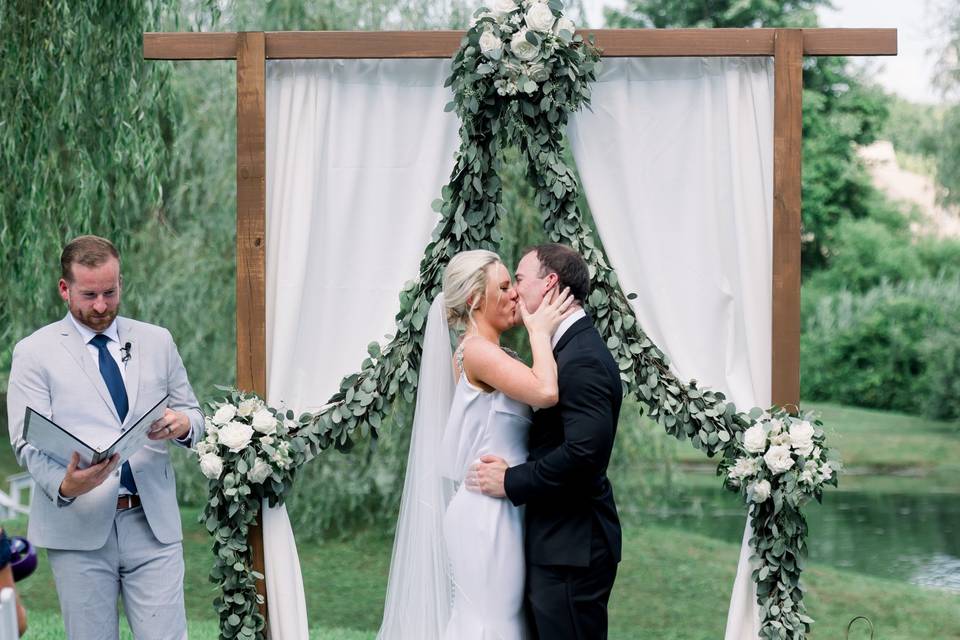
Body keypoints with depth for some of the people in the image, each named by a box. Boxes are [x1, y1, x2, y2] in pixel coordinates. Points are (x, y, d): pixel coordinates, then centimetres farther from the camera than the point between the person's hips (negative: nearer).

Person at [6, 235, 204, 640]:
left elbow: (194, 416, 18)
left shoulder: (158, 342, 14)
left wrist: (183, 425, -8)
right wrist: (64, 485, -26)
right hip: (78, 528, -2)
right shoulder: (34, 352, 3)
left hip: (153, 522, 2)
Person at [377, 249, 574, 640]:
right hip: (488, 514, -10)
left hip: (497, 511, 10)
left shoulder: (488, 353, 15)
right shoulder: (477, 350, -14)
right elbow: (546, 392, -26)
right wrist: (539, 332, -16)